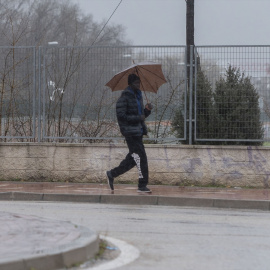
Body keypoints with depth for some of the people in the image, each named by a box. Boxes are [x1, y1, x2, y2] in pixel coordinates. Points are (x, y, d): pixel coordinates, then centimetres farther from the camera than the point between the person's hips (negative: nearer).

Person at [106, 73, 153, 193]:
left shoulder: (138, 96, 17)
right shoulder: (124, 98, -11)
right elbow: (121, 116, -17)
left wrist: (147, 110, 2)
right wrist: (138, 118, -18)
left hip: (138, 132, 9)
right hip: (130, 132, -9)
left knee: (132, 159, 12)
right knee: (141, 157, -10)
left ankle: (112, 174, 25)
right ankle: (142, 185, -4)